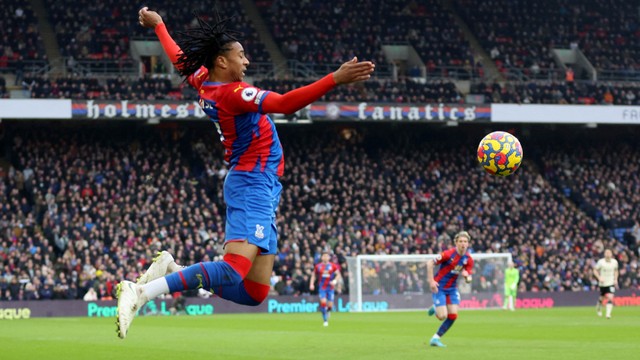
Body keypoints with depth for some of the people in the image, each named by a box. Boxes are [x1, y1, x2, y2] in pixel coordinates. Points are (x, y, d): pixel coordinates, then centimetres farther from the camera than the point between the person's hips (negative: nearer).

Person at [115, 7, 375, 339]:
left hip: (257, 188, 10)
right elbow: (285, 103, -29)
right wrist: (335, 79, -34)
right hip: (254, 185, -10)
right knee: (234, 270, -26)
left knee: (253, 293, 6)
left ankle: (172, 270, 5)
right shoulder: (232, 93, -16)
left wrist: (158, 25, 48)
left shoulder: (203, 82, 9)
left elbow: (179, 57, 29)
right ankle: (142, 292, -29)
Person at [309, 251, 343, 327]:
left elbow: (338, 275, 4)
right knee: (323, 302, -18)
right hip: (322, 287, 0)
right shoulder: (318, 266, 2)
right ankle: (325, 320, -6)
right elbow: (314, 275, 12)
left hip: (330, 287, 0)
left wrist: (335, 281, -14)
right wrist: (311, 284, 0)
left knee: (330, 305, -3)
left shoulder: (333, 266, -1)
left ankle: (327, 311, 37)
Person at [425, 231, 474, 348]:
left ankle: (435, 338, 10)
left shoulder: (468, 259, -4)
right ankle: (435, 308, 24)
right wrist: (431, 281, -19)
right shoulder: (448, 254, -20)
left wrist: (466, 276, -23)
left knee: (453, 316, -5)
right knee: (442, 316, -13)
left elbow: (469, 279, 2)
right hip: (439, 287, -6)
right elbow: (430, 263, -14)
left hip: (452, 288, 6)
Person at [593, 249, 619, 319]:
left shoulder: (614, 262, -2)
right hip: (603, 283, -1)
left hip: (611, 283, 1)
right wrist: (599, 278, -17)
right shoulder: (601, 262, -11)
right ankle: (598, 308, 47)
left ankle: (608, 313, -20)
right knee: (602, 298, 14)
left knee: (610, 298, -17)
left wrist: (615, 279, 6)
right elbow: (595, 271, -3)